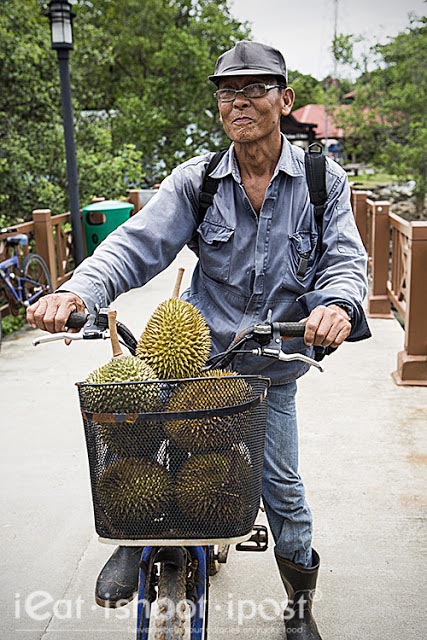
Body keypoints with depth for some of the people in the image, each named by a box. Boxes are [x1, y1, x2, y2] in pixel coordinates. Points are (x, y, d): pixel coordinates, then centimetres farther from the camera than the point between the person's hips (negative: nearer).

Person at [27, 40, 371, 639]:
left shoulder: (324, 180, -4)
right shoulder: (196, 179, -5)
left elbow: (345, 258, -11)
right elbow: (138, 243, -15)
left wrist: (338, 303, -36)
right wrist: (76, 290, -34)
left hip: (271, 369, 0)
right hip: (195, 345, 1)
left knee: (282, 487, 6)